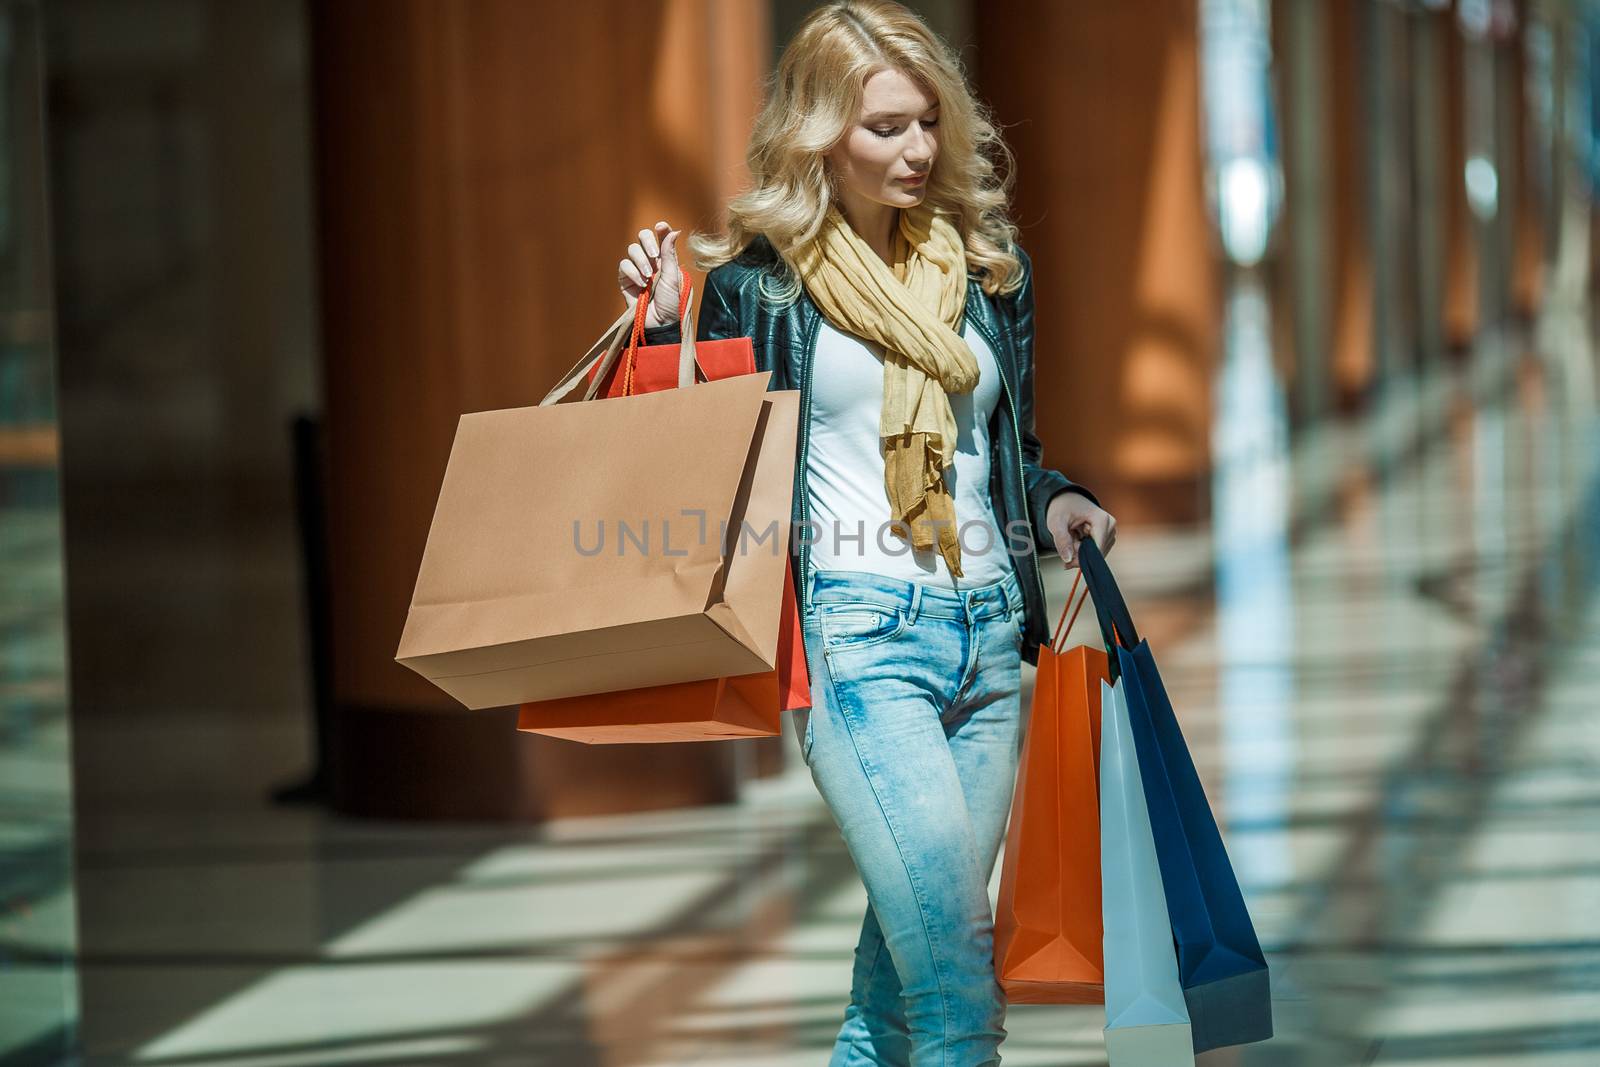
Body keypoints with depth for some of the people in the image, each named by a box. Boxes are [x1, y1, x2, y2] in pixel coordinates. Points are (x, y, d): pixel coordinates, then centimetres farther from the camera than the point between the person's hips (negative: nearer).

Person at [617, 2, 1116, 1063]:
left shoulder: (988, 266, 12)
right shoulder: (759, 279, -1)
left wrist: (1057, 504, 1)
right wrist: (667, 328, -9)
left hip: (986, 628, 5)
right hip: (854, 629, -5)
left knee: (914, 939, 11)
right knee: (954, 947, -16)